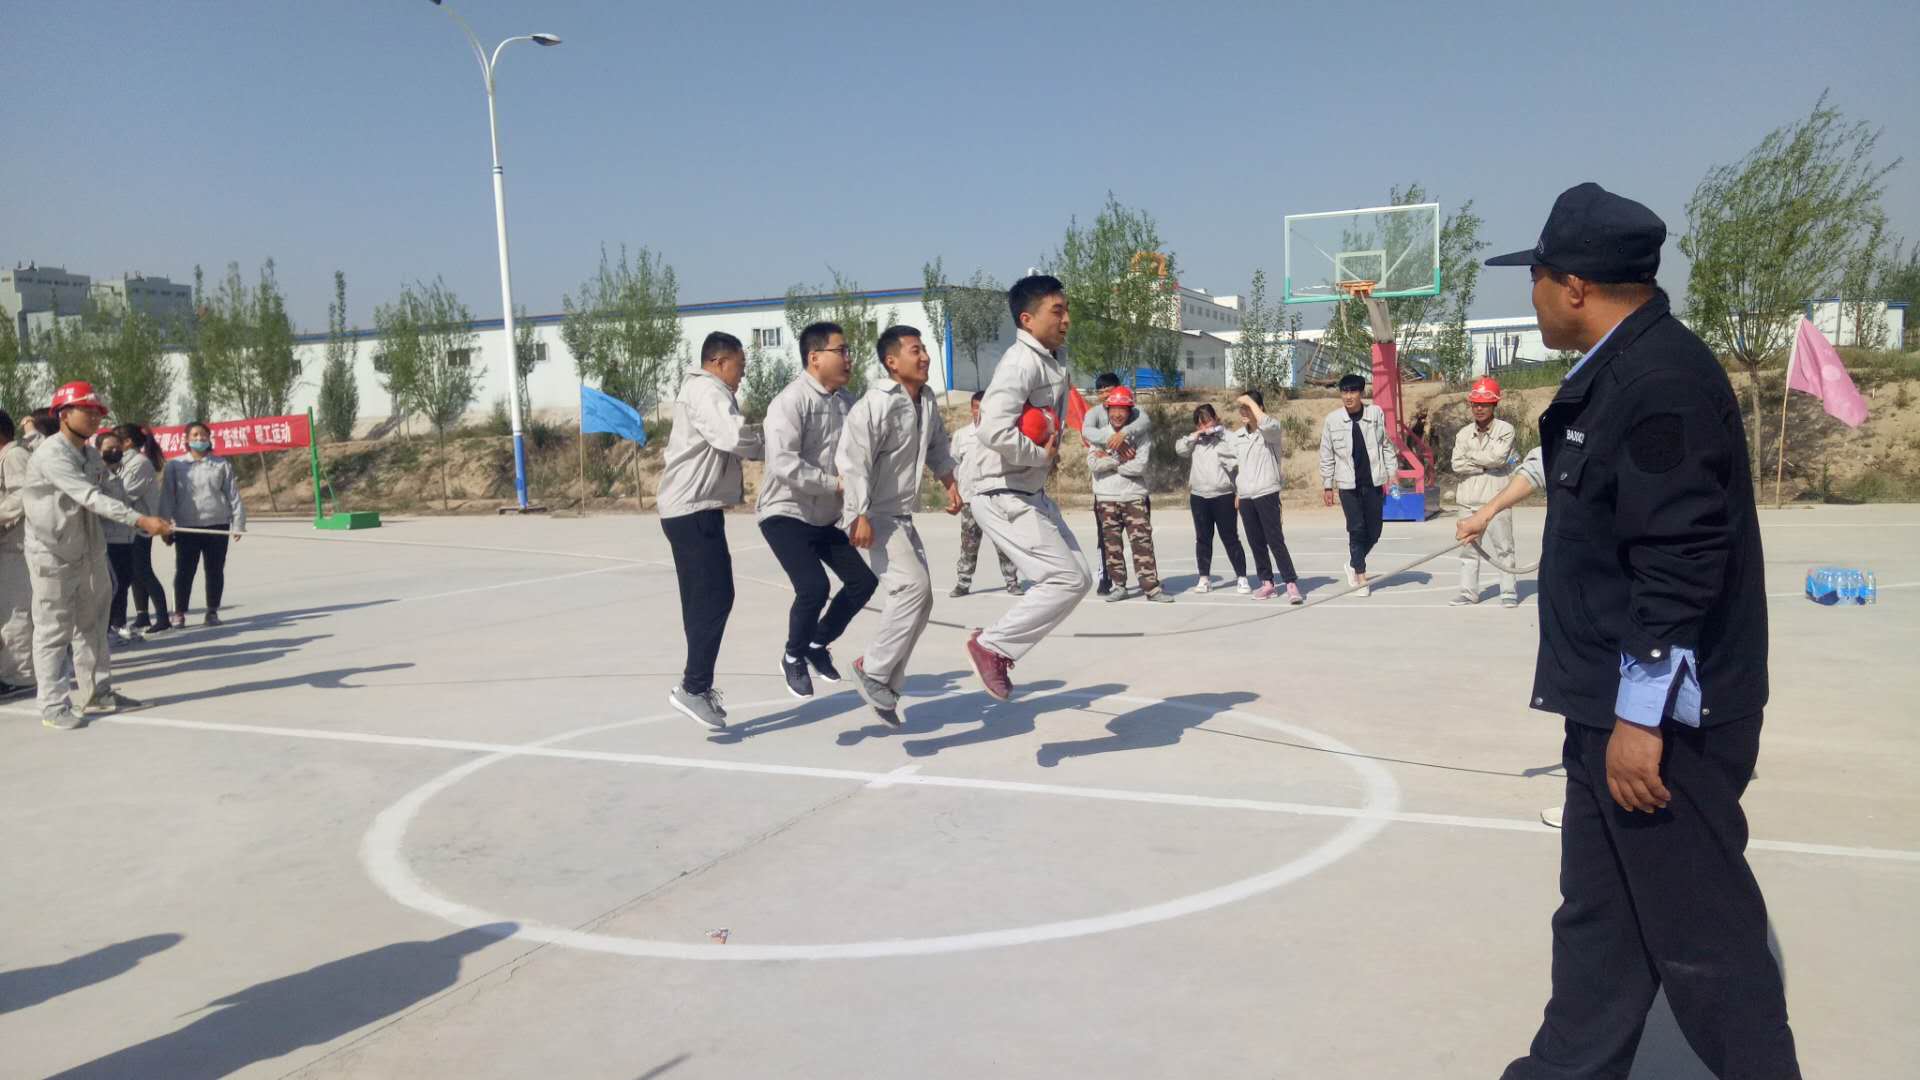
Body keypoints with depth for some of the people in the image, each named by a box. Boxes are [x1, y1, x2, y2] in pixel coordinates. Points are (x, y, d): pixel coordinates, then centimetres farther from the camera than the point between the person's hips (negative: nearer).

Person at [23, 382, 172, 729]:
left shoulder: (91, 455, 9)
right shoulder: (51, 454, -19)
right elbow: (90, 498, -30)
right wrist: (141, 520, -38)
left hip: (90, 554, 8)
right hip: (53, 557, -8)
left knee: (92, 628, 15)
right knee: (53, 633, -1)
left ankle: (98, 694, 25)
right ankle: (54, 707, 5)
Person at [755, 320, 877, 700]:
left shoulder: (845, 401, 4)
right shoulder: (791, 401, -19)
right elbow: (783, 463, -28)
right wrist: (835, 483, -26)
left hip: (827, 516, 8)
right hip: (787, 513, -8)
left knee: (863, 580, 7)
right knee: (813, 587, -20)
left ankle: (819, 644, 29)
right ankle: (794, 657, 8)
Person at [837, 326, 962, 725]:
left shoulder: (928, 402, 7)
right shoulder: (875, 404, -19)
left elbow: (938, 448, 23)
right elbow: (853, 460, -24)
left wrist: (950, 483, 10)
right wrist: (861, 517, -28)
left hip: (903, 516, 9)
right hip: (874, 516, -9)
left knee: (920, 599, 10)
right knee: (912, 585, -22)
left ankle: (886, 688, 20)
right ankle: (872, 668, -7)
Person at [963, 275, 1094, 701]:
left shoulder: (1052, 364, 11)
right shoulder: (1021, 362, -19)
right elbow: (995, 431, -32)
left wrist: (1051, 450, 2)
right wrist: (1042, 455, -17)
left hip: (1033, 495, 10)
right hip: (1006, 498, -10)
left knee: (1079, 578, 12)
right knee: (1066, 580, -11)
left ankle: (999, 643, 18)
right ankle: (991, 645, 1)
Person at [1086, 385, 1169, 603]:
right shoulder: (1099, 436, 5)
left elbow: (1139, 467, -14)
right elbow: (1092, 463, -8)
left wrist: (1108, 460, -9)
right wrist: (1120, 459, -16)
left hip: (1134, 497, -2)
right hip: (1106, 498, 2)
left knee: (1142, 542, -6)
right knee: (1111, 545, 6)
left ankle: (1151, 587, -4)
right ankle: (1119, 586, 17)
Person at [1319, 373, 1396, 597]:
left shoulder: (1376, 414, -1)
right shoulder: (1332, 419, -3)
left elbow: (1386, 445, 6)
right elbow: (1327, 455, 4)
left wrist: (1391, 473, 1)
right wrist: (1327, 486, 4)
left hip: (1373, 482, 1)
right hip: (1348, 484, -1)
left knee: (1373, 532, 6)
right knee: (1357, 529, -3)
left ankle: (1354, 564, 30)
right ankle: (1360, 576, 9)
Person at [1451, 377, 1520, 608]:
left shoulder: (1505, 429, -1)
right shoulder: (1464, 433, 11)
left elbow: (1499, 457, -17)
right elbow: (1457, 465, -1)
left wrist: (1472, 456, -5)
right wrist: (1486, 464, -9)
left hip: (1497, 496, -4)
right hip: (1469, 498, 4)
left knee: (1502, 546, -1)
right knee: (1468, 545, 7)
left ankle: (1509, 591, 6)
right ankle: (1468, 591, 14)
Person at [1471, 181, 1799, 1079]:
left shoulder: (1663, 379, -20)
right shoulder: (1620, 370, 11)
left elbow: (1681, 564, -25)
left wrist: (1640, 715, -23)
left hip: (1661, 718, -10)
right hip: (1617, 705, 10)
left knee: (1700, 936, 3)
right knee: (1598, 915, 19)